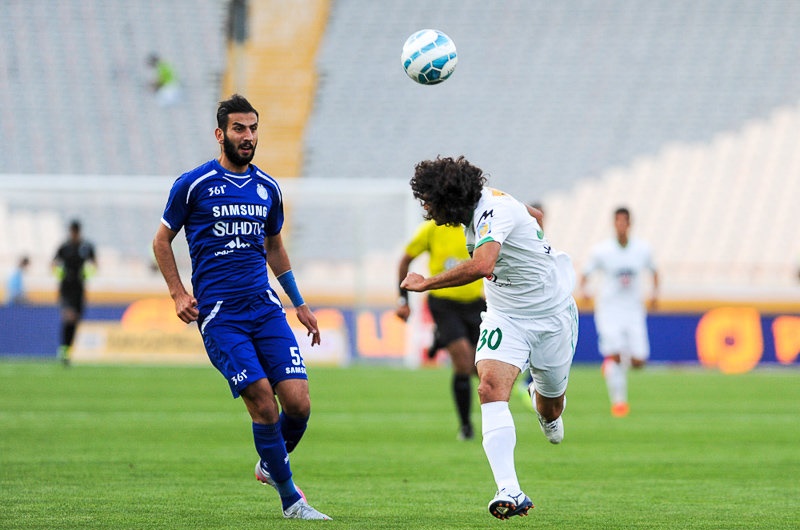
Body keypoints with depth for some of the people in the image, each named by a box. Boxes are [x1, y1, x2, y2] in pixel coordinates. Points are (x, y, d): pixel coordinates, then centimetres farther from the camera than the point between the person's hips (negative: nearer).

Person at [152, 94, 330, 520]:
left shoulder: (268, 188, 13)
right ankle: (289, 498, 0)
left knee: (298, 404, -8)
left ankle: (270, 465, 22)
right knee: (263, 402, -14)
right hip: (218, 316, -4)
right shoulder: (193, 184, -1)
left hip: (265, 307, 4)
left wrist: (299, 303, 22)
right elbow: (162, 241, 8)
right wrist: (178, 293, -3)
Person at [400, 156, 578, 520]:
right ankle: (509, 492, -34)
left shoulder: (495, 212, -30)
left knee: (550, 406, 12)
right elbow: (534, 215, 16)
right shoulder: (480, 207, -3)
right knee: (491, 387, -22)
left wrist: (425, 283, -39)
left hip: (552, 315, -6)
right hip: (504, 316, 6)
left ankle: (545, 405, 55)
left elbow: (481, 265, -48)